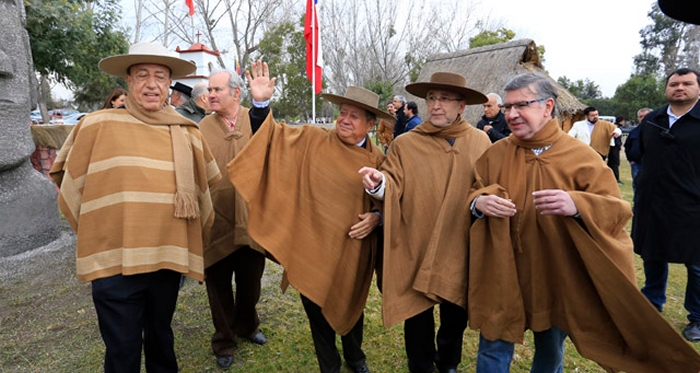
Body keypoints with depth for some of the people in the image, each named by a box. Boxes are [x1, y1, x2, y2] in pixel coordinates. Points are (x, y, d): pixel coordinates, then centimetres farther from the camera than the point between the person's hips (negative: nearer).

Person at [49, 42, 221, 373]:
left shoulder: (187, 133, 3)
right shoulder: (97, 125, -5)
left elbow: (204, 191, 14)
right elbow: (71, 192, 2)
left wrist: (191, 239, 15)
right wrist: (99, 235, 7)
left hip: (168, 259, 3)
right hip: (114, 261, -2)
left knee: (161, 340, 22)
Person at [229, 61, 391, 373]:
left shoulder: (377, 160, -2)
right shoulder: (311, 140, -5)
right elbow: (273, 135, -2)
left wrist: (376, 217, -14)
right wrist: (261, 103, -16)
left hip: (352, 250, 1)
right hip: (312, 245, 0)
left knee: (351, 306, 20)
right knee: (316, 307, 14)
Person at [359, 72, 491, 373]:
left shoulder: (480, 141, 0)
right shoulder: (405, 144, -6)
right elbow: (393, 190, -12)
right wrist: (379, 185, -32)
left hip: (462, 250, 2)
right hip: (416, 250, -2)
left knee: (456, 315, 20)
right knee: (417, 316, 12)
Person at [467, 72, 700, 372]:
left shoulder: (581, 157, -8)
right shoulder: (495, 154, -2)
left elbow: (617, 210, -10)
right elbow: (473, 194, 5)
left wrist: (576, 205, -31)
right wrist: (479, 201, -20)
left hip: (557, 278, 0)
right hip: (502, 276, 1)